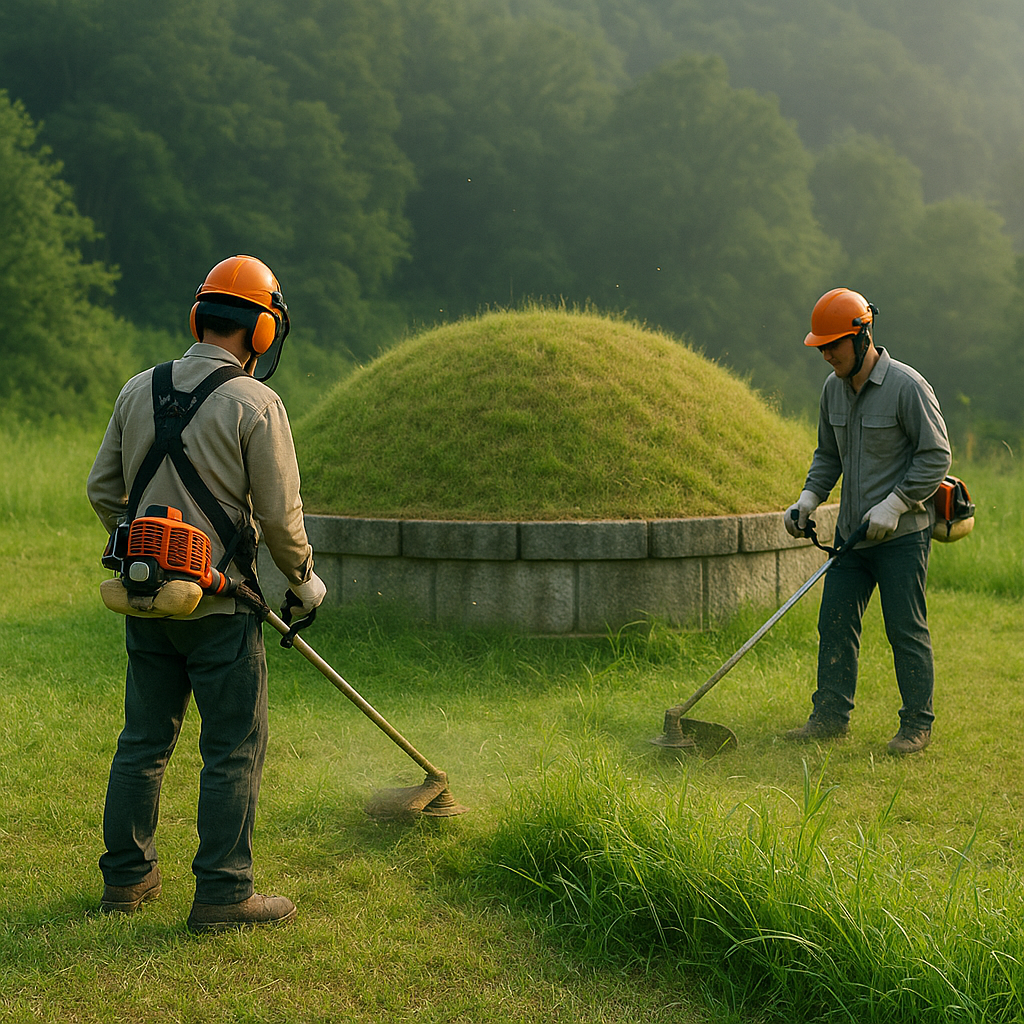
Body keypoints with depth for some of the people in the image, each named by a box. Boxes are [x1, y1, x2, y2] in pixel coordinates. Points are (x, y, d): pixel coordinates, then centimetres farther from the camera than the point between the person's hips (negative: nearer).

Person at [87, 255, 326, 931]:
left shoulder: (138, 391, 5)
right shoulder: (255, 405, -12)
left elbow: (103, 489, 12)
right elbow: (279, 513, -10)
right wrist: (304, 578, 7)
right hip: (220, 608, -6)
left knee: (144, 738, 16)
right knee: (234, 749, 2)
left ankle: (127, 876, 23)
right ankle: (223, 894, 5)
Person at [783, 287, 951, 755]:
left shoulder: (907, 386, -14)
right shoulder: (833, 388, 7)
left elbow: (935, 456, -13)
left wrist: (893, 505, -18)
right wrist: (809, 497, 3)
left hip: (902, 536, -7)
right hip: (851, 532, 7)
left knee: (906, 629, -2)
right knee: (835, 623, 6)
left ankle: (917, 724, 9)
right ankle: (830, 715, 16)